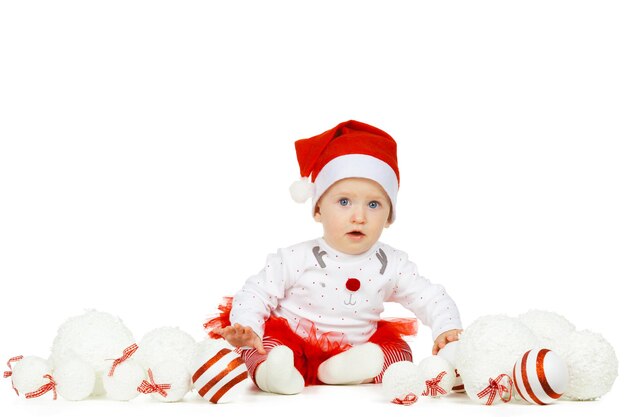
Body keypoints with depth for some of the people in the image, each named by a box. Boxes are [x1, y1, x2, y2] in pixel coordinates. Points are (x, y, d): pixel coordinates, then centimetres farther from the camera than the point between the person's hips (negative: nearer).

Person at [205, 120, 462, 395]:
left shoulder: (392, 266, -3)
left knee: (398, 350, -14)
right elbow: (256, 294, -7)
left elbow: (431, 298, 1)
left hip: (354, 352, 4)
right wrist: (246, 328, -26)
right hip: (290, 343, -3)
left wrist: (447, 328, -18)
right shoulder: (297, 259, -10)